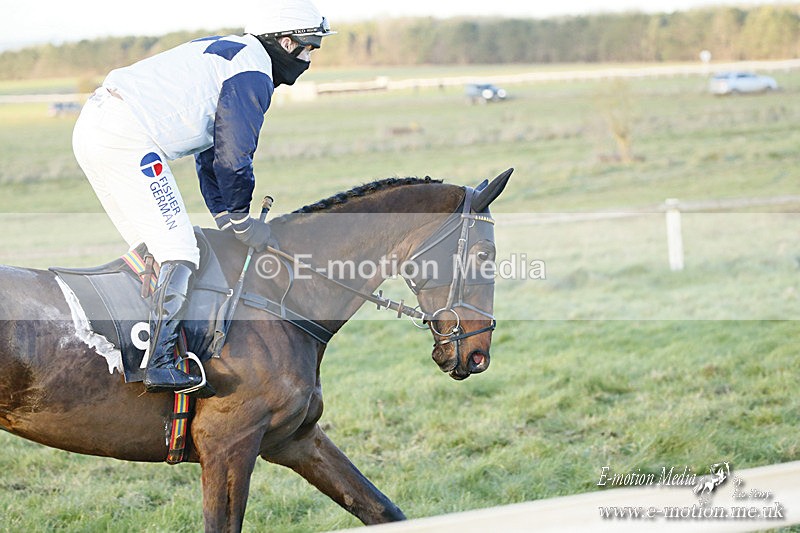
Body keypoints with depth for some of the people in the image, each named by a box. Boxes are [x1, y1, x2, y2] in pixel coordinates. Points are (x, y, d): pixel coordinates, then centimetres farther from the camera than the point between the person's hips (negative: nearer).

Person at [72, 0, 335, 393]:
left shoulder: (227, 53, 26)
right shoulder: (254, 73, -6)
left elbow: (210, 153, 30)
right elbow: (233, 156, -8)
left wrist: (225, 216, 27)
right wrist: (241, 222, 5)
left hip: (92, 128, 10)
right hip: (128, 141, -10)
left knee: (150, 248, 18)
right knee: (179, 253, -10)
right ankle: (159, 365, -17)